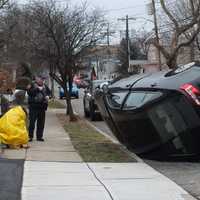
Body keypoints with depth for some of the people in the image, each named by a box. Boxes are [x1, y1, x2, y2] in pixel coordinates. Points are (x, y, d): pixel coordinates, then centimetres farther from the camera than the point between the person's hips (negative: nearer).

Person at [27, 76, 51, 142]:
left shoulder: (44, 86, 13)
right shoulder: (32, 85, -2)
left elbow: (48, 91, 24)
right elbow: (29, 92, -18)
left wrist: (47, 96, 4)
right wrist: (38, 89, -20)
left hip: (42, 106, 5)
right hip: (34, 107, -5)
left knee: (41, 122, 7)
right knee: (32, 122, -6)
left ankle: (39, 136, 16)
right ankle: (30, 136, 1)